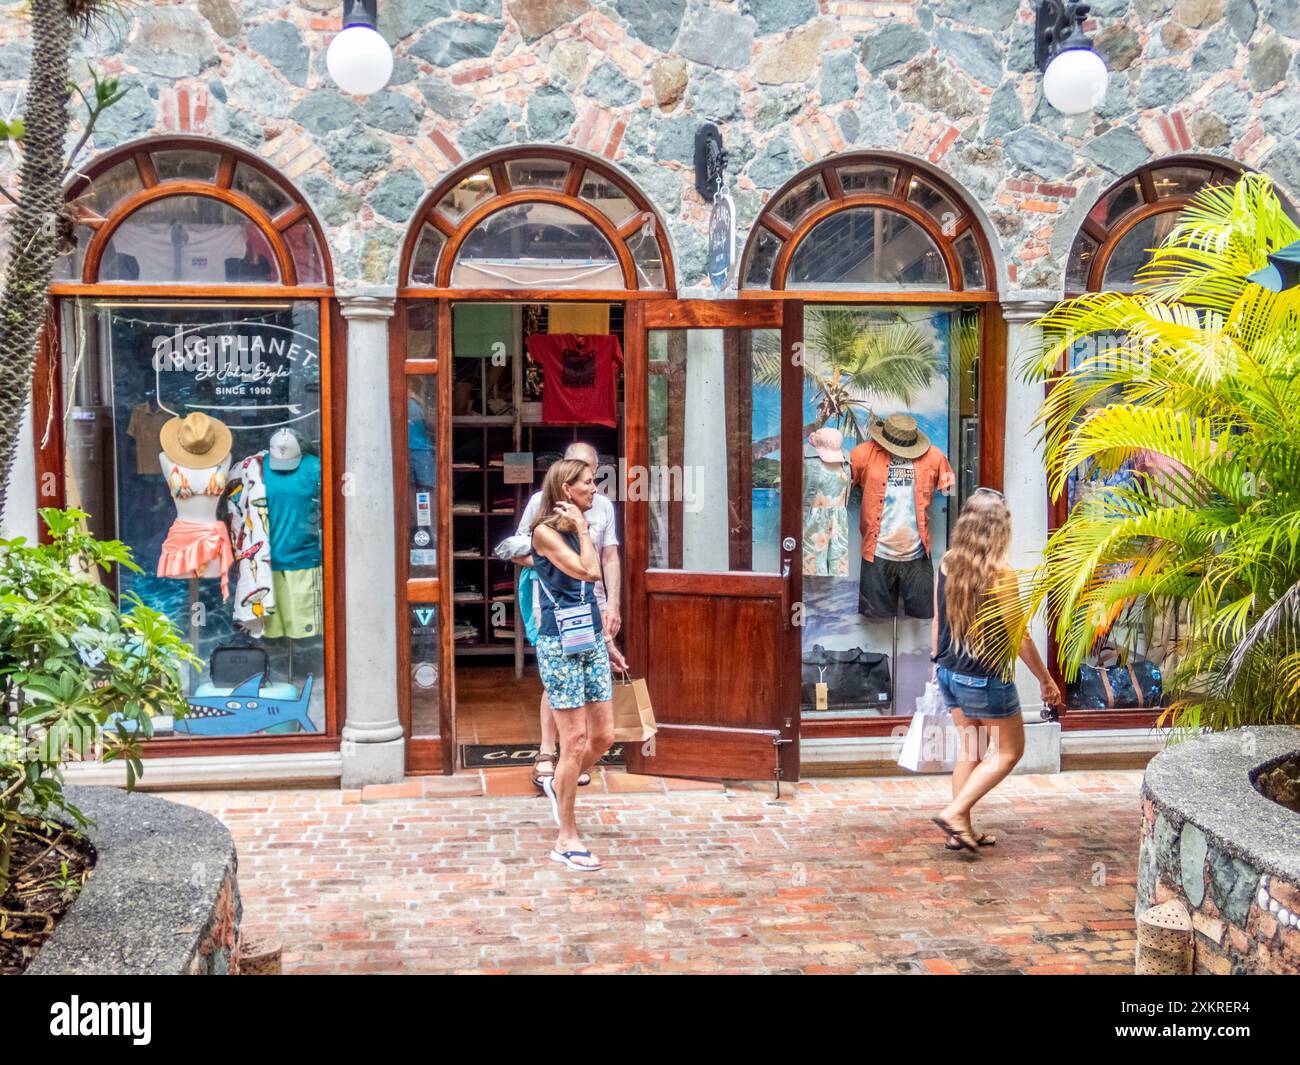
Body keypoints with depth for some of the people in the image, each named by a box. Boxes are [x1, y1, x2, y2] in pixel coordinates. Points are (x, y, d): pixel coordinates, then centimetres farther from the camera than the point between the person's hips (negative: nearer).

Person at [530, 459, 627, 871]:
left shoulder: (575, 531, 14)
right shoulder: (546, 533, -10)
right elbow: (590, 571, -21)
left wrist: (607, 641, 19)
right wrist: (582, 529, -10)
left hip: (590, 643, 8)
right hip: (560, 646, -8)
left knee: (604, 736, 8)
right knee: (576, 740, -5)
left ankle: (557, 785, 35)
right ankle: (566, 840, 6)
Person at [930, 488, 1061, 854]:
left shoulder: (946, 564, -2)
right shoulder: (1000, 574, -19)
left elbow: (937, 623, 7)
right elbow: (1019, 639, -14)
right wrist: (1046, 679, -2)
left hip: (950, 673, 6)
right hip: (986, 678, -6)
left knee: (969, 749, 19)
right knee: (1009, 750, 12)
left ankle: (962, 830, 22)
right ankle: (955, 813, 2)